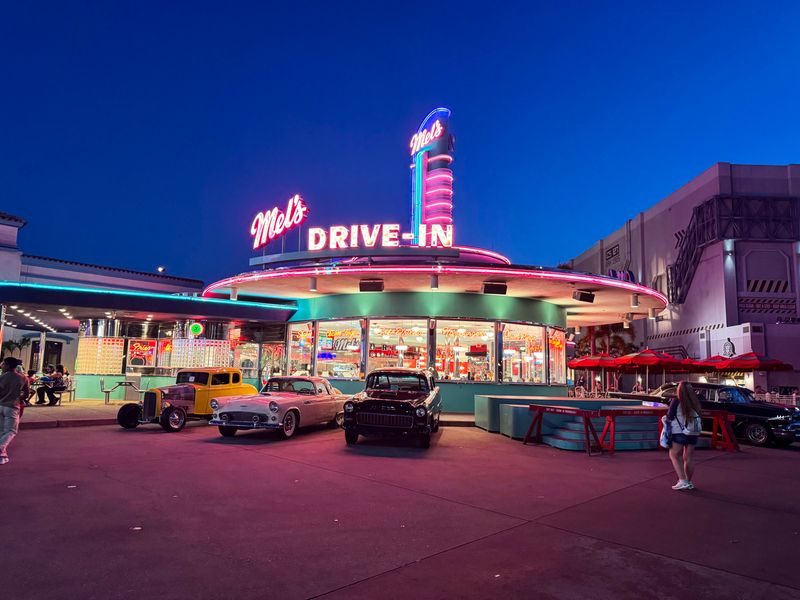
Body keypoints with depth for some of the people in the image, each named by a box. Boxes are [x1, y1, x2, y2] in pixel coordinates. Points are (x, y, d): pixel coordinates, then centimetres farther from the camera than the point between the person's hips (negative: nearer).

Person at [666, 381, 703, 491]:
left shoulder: (676, 401, -11)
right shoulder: (695, 402, 2)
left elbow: (669, 417, -9)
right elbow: (698, 416, 7)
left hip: (680, 432, -5)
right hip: (694, 432, 5)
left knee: (674, 456, 5)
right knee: (689, 458, 14)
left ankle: (682, 481, -6)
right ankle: (689, 482, 23)